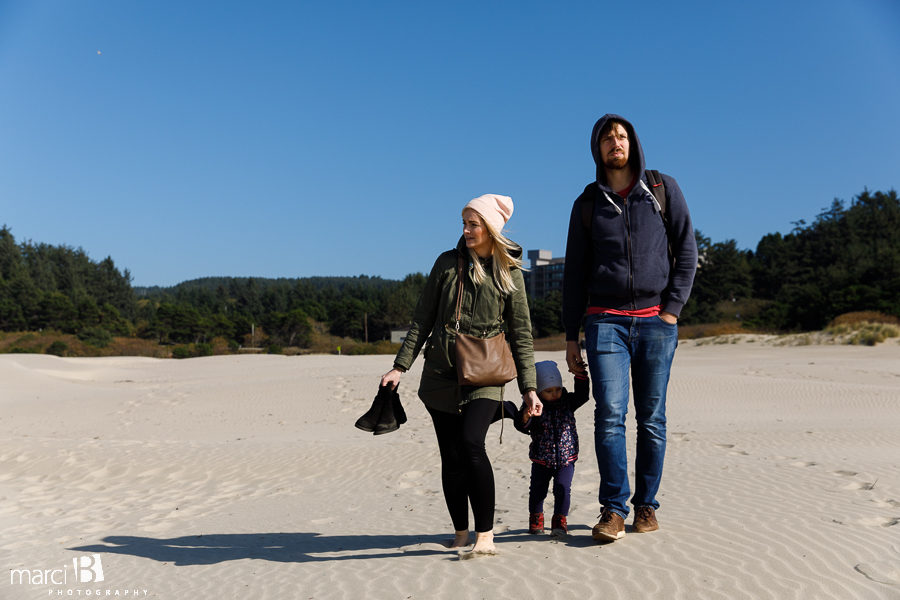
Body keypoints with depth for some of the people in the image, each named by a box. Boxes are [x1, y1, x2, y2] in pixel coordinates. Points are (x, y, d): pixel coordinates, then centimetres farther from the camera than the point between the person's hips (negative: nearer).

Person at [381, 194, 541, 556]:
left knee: (471, 443, -21)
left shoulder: (510, 273, 3)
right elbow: (422, 320, 9)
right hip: (441, 374, 2)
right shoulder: (447, 264, 7)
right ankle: (461, 534, 18)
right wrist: (400, 366, 2)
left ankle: (485, 534, -10)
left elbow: (521, 335, 6)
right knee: (451, 457, 3)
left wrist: (528, 388, 2)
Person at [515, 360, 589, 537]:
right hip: (541, 459, -1)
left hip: (566, 458, 1)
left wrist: (580, 375, -13)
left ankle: (559, 521, 8)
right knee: (538, 489, 7)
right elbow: (523, 427, -15)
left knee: (562, 489, -9)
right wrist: (525, 417, -37)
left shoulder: (567, 401, 2)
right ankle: (536, 519, 30)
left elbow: (582, 395, -4)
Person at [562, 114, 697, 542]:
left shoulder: (663, 189, 10)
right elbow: (575, 273, 12)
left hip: (656, 320, 0)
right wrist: (571, 336, 6)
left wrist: (672, 308, -5)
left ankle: (646, 504, 14)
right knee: (610, 414, -11)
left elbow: (686, 251, 8)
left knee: (652, 418, 2)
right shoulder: (588, 203, 12)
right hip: (605, 320, 0)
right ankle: (613, 508, -6)